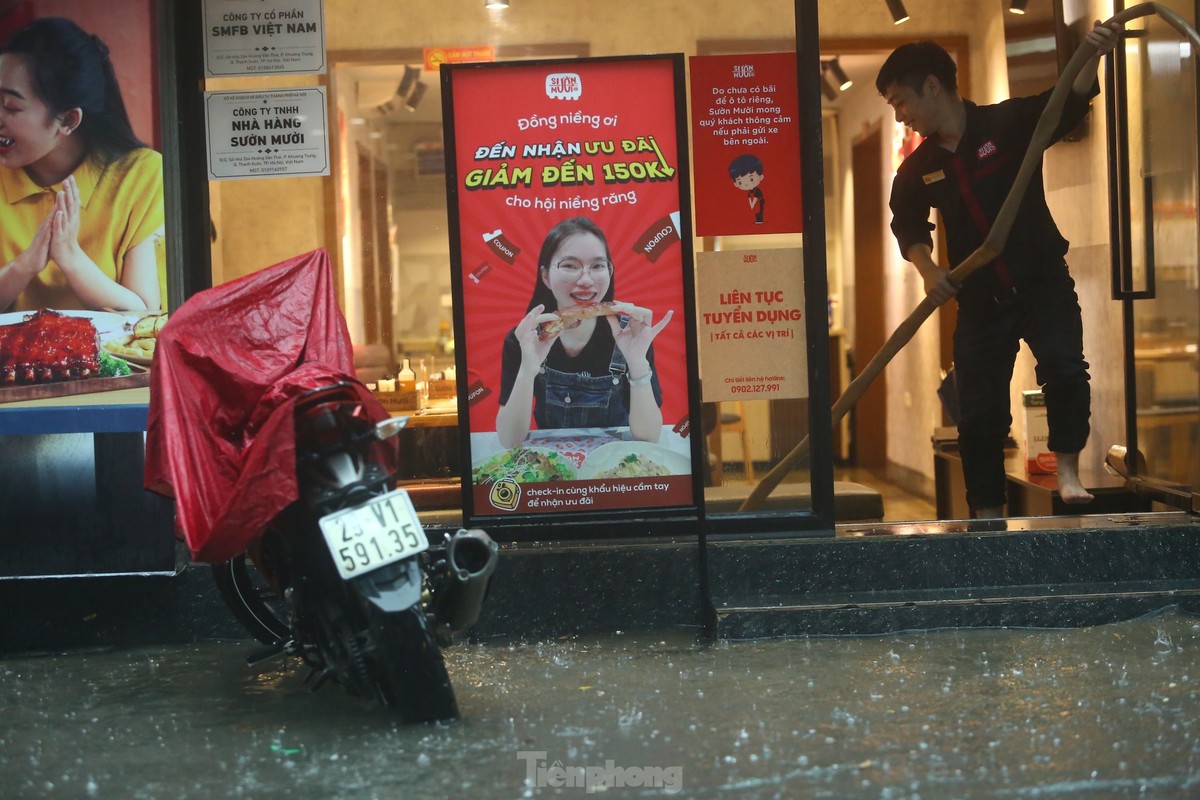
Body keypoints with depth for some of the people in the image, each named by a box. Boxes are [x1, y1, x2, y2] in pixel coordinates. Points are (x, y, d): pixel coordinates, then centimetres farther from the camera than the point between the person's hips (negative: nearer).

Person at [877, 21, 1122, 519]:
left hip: (1042, 282, -3)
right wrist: (926, 268, -6)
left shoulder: (1008, 123, -6)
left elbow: (1066, 106, -19)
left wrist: (1092, 57, -38)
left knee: (1065, 369, -26)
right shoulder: (917, 170, 5)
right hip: (979, 300, 4)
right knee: (979, 412, 5)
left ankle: (1067, 470, -6)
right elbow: (908, 226, 13)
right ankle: (987, 514, 18)